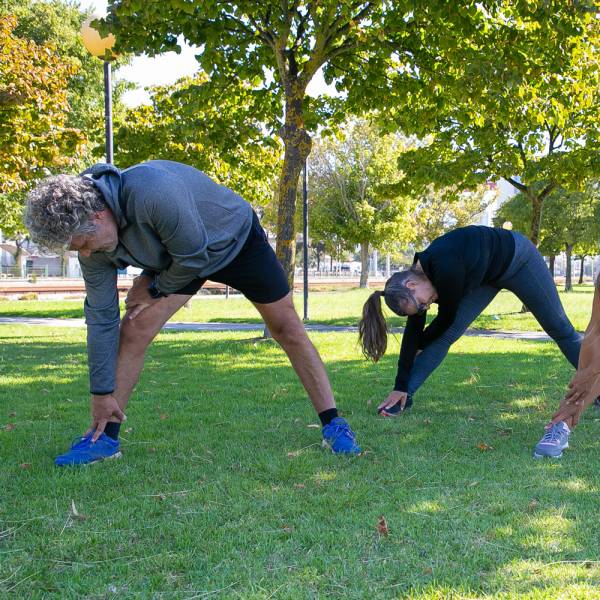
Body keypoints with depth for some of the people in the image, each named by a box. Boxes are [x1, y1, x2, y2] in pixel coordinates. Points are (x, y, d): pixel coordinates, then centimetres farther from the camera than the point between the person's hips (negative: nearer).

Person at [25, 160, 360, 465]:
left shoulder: (153, 192, -44)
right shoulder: (92, 238, -20)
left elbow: (194, 255, -32)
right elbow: (101, 316, -15)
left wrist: (155, 289, -15)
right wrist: (102, 393, -13)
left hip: (237, 239, -5)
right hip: (174, 258, 5)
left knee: (287, 328, -4)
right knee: (133, 331, -11)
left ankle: (333, 425, 6)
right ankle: (105, 437, -1)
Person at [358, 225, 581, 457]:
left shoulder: (445, 268, -40)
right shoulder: (418, 275, -17)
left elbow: (447, 317, -25)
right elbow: (413, 332, -14)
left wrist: (421, 345, -6)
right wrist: (401, 387, -13)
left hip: (517, 259, -6)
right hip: (487, 276, 6)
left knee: (560, 329, 5)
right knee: (447, 333, -6)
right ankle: (405, 398, -4)